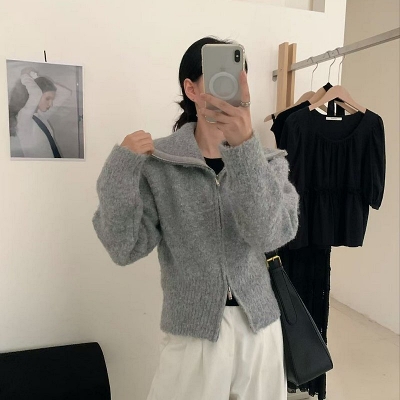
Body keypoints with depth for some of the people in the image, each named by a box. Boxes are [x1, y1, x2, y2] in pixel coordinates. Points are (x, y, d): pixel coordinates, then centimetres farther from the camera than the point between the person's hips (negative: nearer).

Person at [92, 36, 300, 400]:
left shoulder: (269, 161, -2)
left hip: (260, 326, 3)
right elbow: (126, 249, -12)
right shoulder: (157, 162, -9)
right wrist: (120, 170, -24)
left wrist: (245, 147, -31)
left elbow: (271, 234, -19)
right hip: (193, 333, -2)